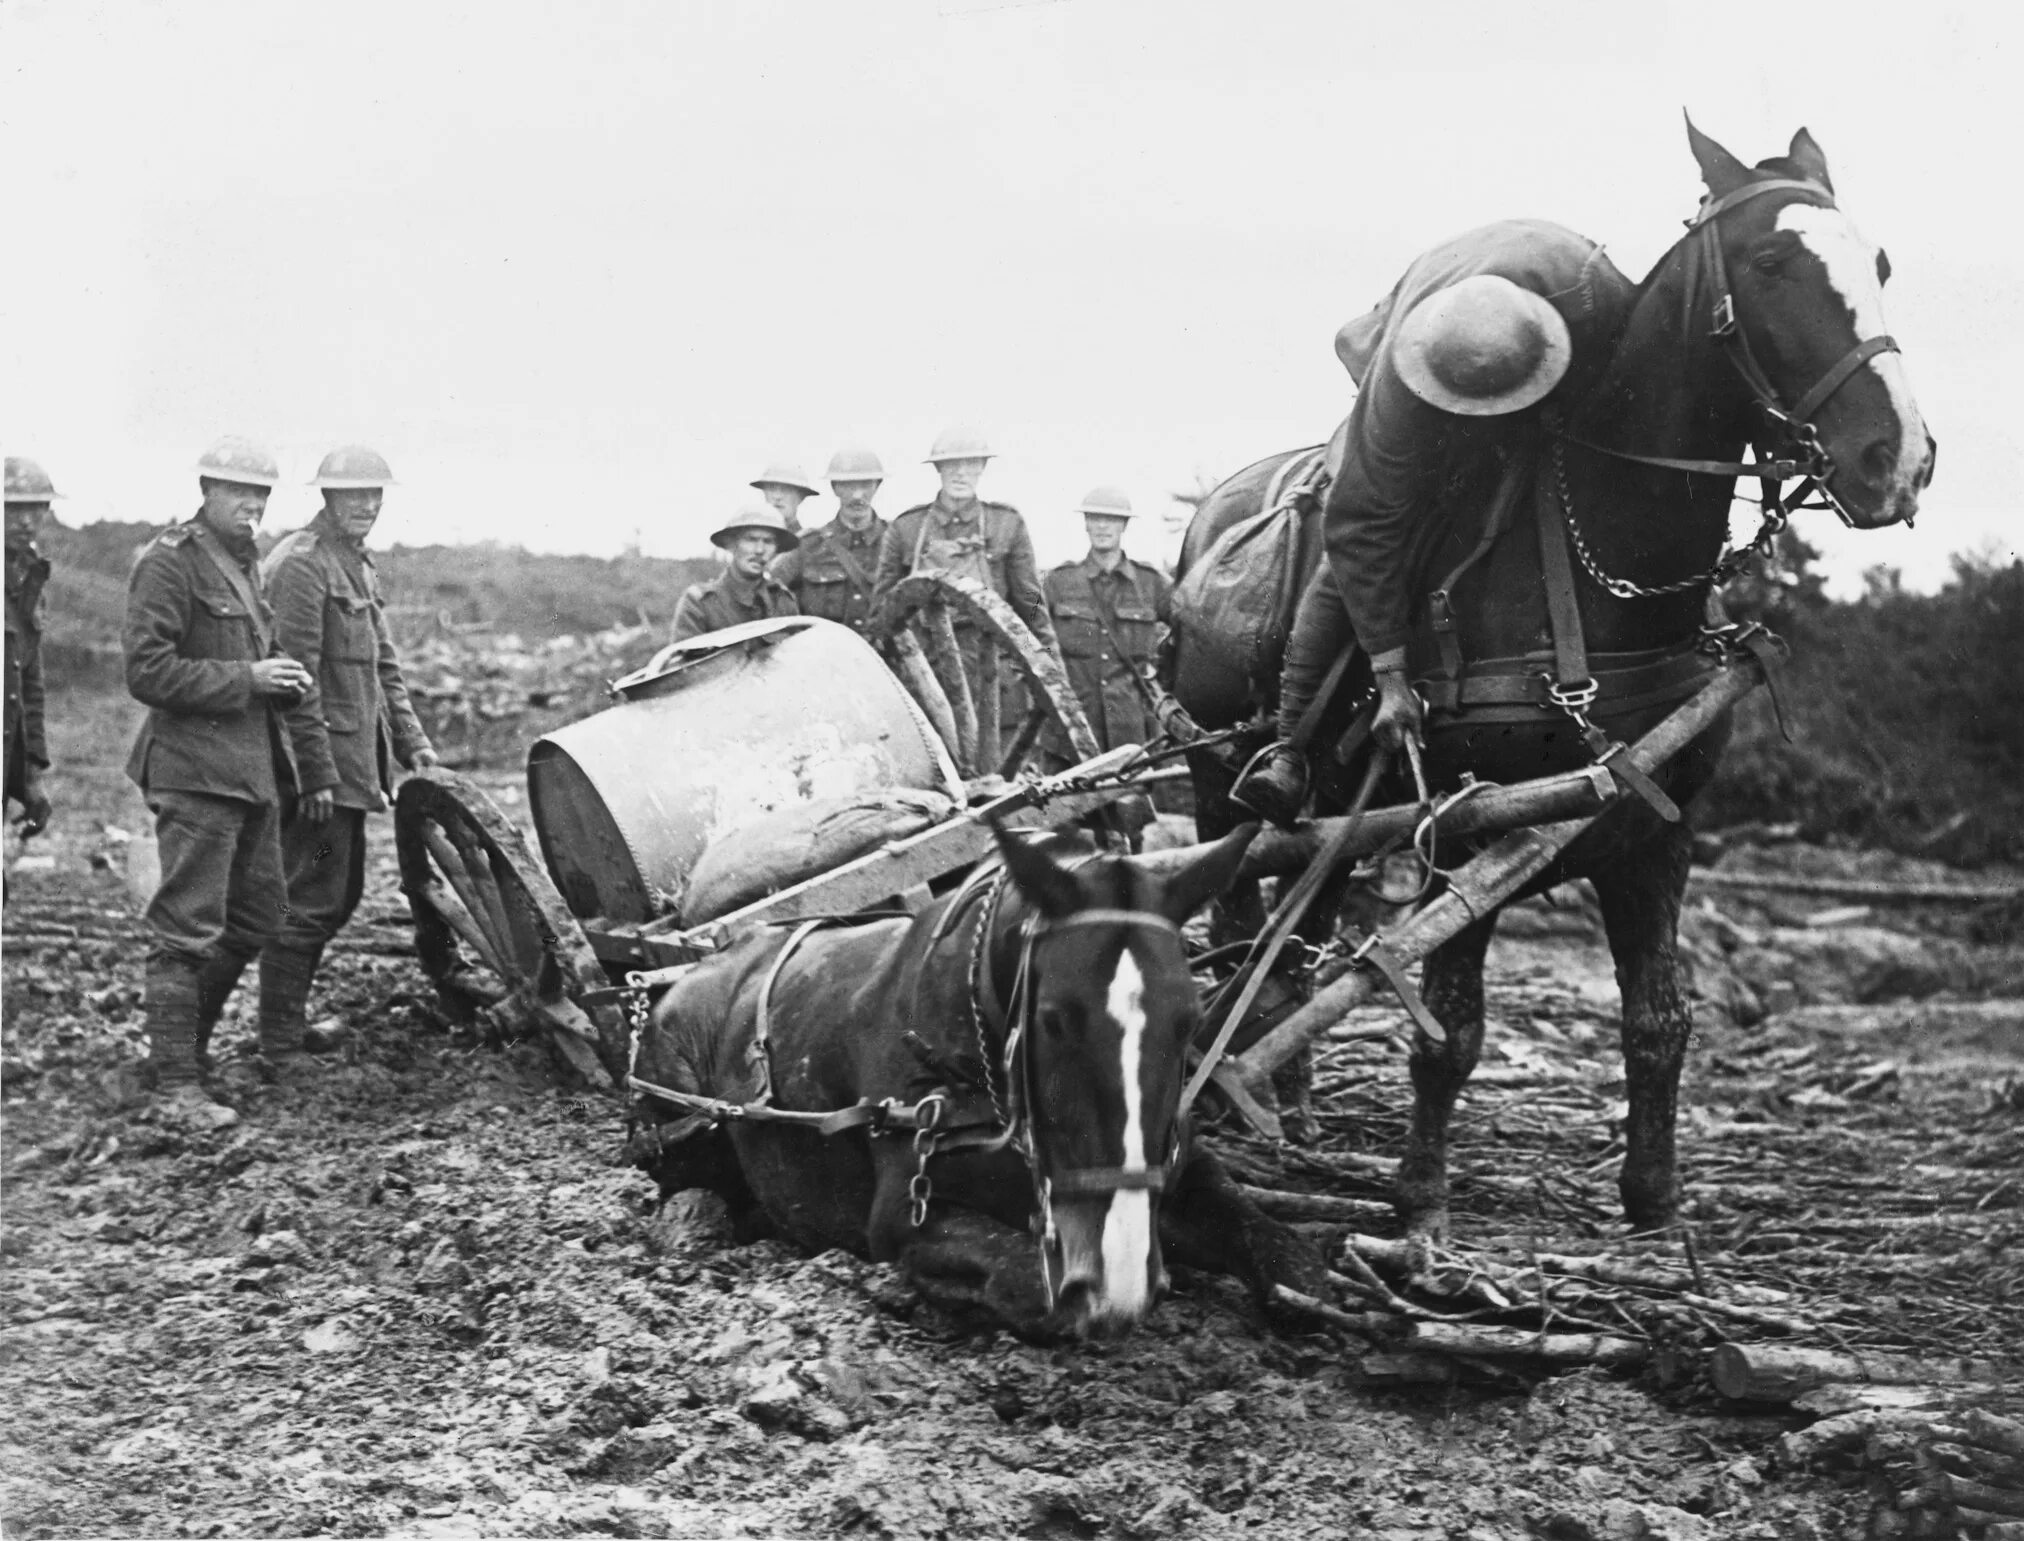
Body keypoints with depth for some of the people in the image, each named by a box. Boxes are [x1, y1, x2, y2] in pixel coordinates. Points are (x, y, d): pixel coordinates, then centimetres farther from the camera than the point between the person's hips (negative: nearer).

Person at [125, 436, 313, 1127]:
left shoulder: (246, 563, 17)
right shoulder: (169, 562, -11)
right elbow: (146, 672, -17)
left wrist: (285, 680, 8)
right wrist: (247, 678, -18)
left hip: (254, 767, 9)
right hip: (196, 767, -9)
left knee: (260, 913, 14)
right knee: (188, 928, -6)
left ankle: (183, 1036, 28)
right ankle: (176, 1083, -2)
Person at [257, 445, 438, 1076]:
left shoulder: (361, 566, 18)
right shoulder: (300, 564, -14)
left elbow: (384, 665, 24)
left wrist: (411, 741, 14)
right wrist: (318, 774, -21)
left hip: (355, 762, 10)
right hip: (319, 763, -10)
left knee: (342, 893, 17)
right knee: (310, 900, -7)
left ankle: (290, 1007, 29)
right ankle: (280, 1044, -1)